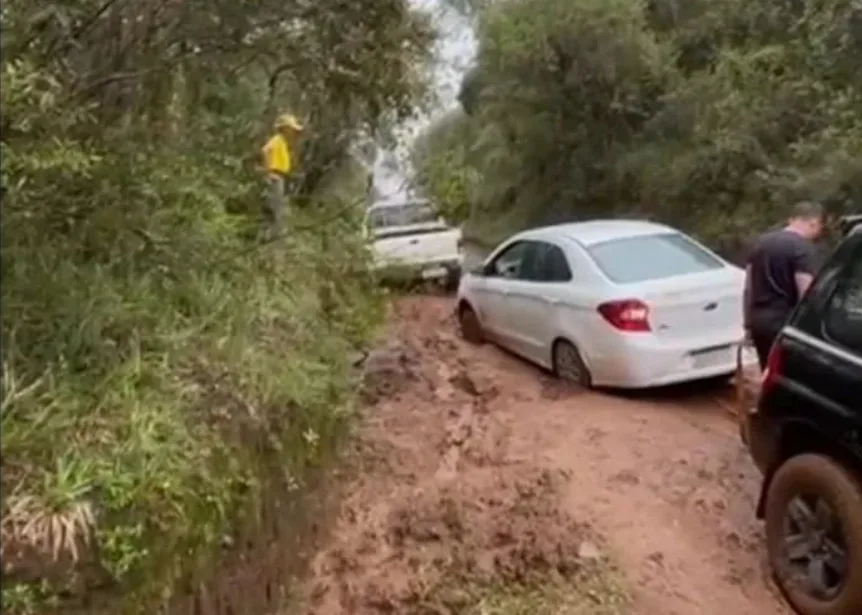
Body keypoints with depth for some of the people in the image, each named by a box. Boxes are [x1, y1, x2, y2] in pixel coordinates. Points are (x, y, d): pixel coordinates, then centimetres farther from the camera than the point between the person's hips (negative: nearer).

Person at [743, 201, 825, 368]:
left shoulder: (762, 242, 12)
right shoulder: (803, 249, -12)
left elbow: (748, 289, 15)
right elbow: (805, 295, -18)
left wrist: (748, 323, 20)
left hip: (759, 320, 8)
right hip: (784, 323, -7)